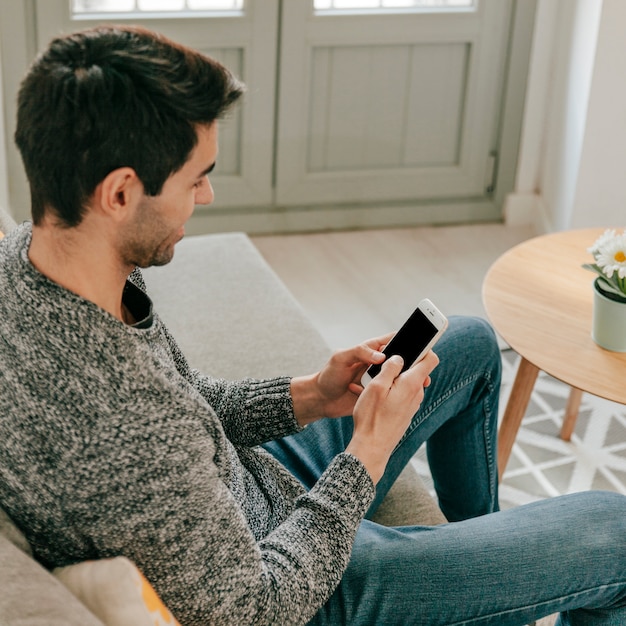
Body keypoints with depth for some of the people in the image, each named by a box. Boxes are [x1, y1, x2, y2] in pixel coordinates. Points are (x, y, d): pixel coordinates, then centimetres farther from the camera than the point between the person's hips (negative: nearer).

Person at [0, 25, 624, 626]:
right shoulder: (114, 426, -41)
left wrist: (310, 396, -6)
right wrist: (370, 450, -18)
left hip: (252, 476, 9)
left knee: (471, 342, 22)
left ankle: (485, 557, 44)